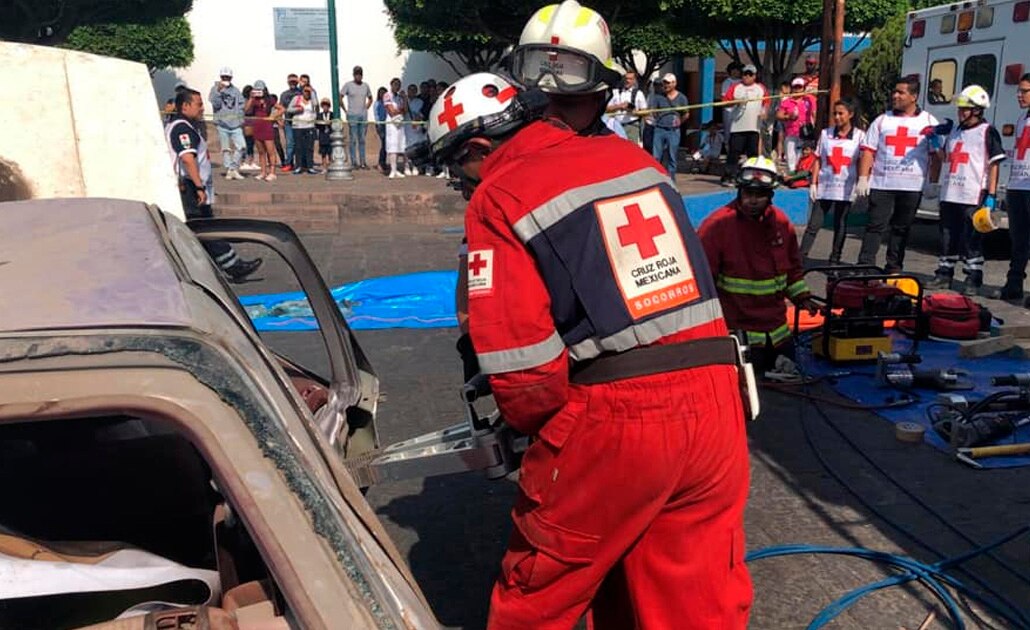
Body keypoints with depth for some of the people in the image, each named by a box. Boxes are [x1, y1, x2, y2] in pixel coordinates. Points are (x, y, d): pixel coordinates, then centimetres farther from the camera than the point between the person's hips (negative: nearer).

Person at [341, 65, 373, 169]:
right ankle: (354, 162, 0)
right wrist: (345, 110, -4)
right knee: (353, 139, -3)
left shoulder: (365, 85, 10)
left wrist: (366, 108, 11)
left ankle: (363, 161, 12)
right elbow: (340, 98, -1)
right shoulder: (348, 85, -2)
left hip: (363, 116, 4)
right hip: (352, 116, -4)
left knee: (362, 140, 8)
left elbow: (370, 99, 24)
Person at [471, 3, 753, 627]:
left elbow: (521, 363, -13)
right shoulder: (640, 161, 13)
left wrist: (534, 425, 8)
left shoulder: (501, 194, -4)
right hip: (715, 405, 6)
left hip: (612, 421, -5)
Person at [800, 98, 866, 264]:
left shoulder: (859, 135, 2)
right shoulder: (826, 133, 7)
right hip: (824, 187, 1)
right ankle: (800, 257, -3)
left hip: (846, 188, -1)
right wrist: (813, 183, 2)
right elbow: (818, 160, 7)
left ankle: (835, 260, 15)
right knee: (814, 224, -2)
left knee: (840, 225, 7)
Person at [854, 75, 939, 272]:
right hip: (881, 183, 0)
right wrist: (863, 178, -5)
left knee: (901, 227, 7)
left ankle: (894, 268, 13)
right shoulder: (882, 120, 10)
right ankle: (865, 266, -4)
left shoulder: (929, 122, 8)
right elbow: (868, 151, 5)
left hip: (912, 185, 0)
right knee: (875, 225, -4)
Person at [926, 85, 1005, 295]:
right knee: (947, 237, 12)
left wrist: (990, 195, -13)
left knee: (972, 240, -4)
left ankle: (973, 280, 2)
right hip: (949, 195, 7)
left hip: (973, 197, -6)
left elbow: (994, 165, -7)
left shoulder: (988, 132, -4)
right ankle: (944, 275, 22)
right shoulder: (955, 130, 16)